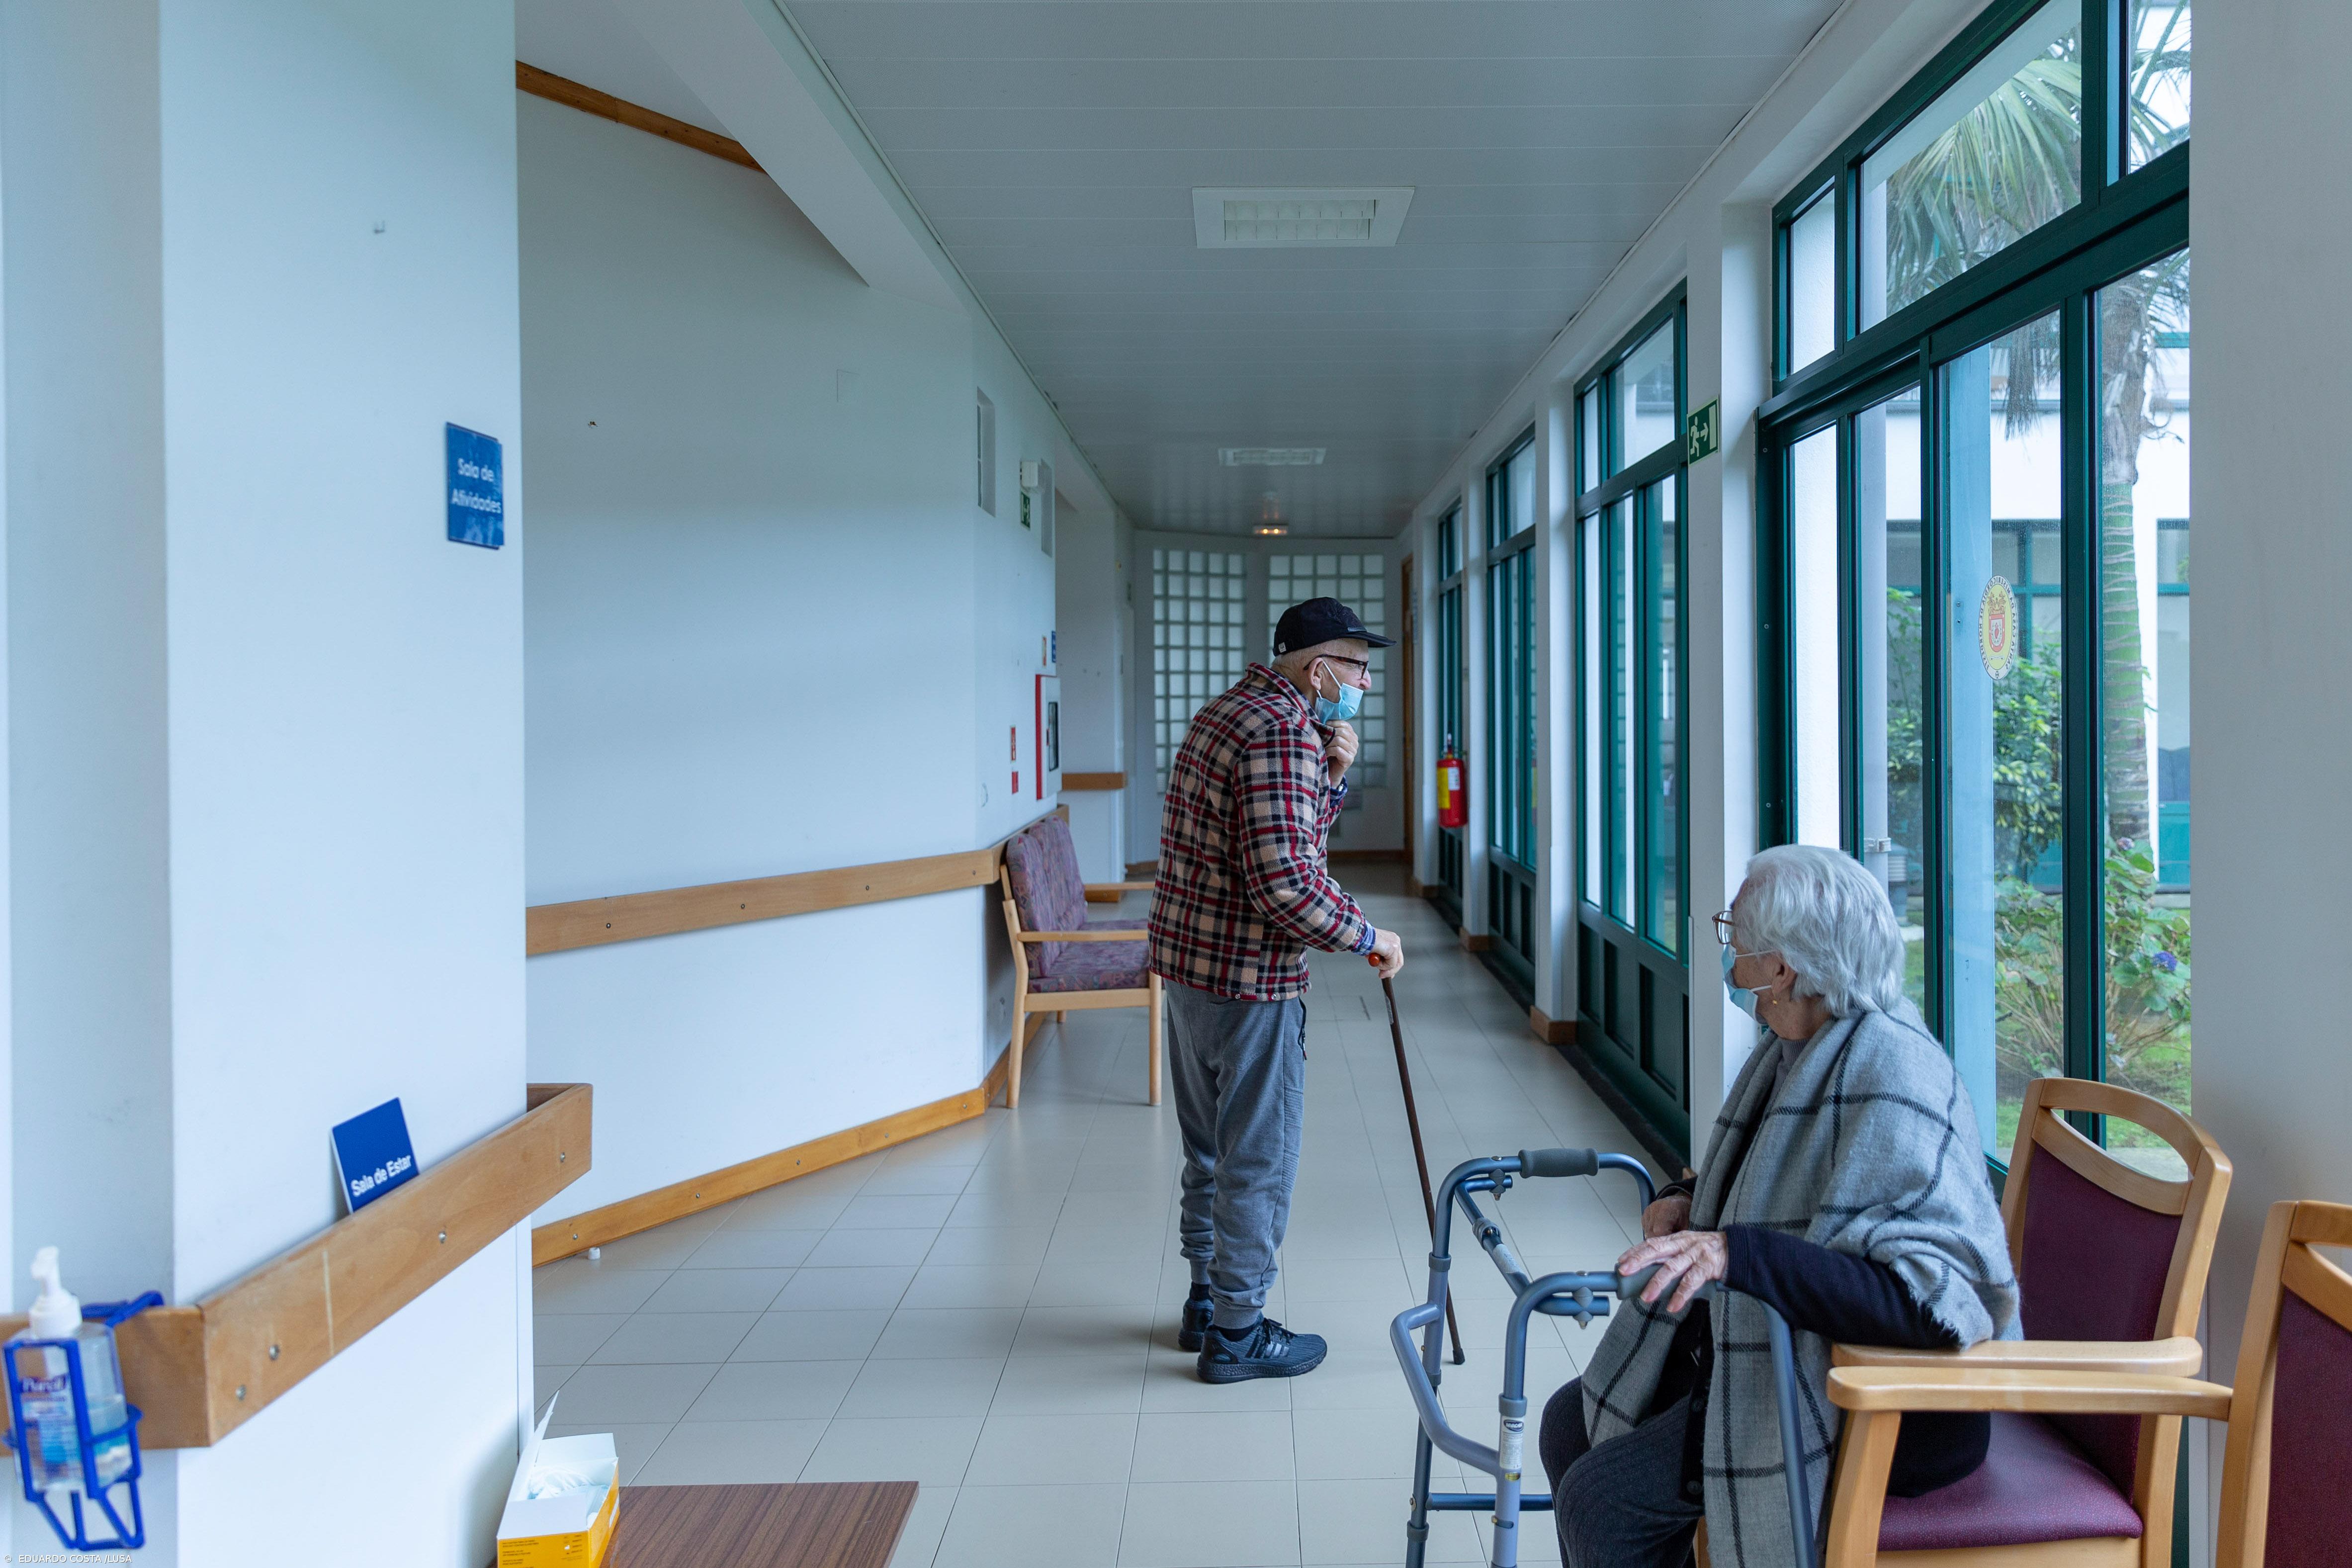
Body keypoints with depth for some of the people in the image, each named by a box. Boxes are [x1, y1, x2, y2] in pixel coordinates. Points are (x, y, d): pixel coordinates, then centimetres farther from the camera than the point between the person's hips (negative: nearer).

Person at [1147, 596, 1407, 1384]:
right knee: (1258, 1161, 3)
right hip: (1249, 979, -10)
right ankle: (1237, 1333, 15)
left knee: (1212, 1150, 20)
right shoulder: (1283, 733, -19)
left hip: (1186, 964, 10)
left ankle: (1207, 1302, 33)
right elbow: (1286, 883, -27)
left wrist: (1331, 775, 5)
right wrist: (1370, 937, -13)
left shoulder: (1229, 711, 14)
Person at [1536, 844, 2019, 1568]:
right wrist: (1692, 1198, 3)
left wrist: (1735, 1253, -42)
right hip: (1788, 1350, 10)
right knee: (1571, 1425, 12)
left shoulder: (1888, 1075, -27)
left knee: (1600, 1499, -16)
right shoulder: (1798, 1045, 4)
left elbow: (1926, 1299, -36)